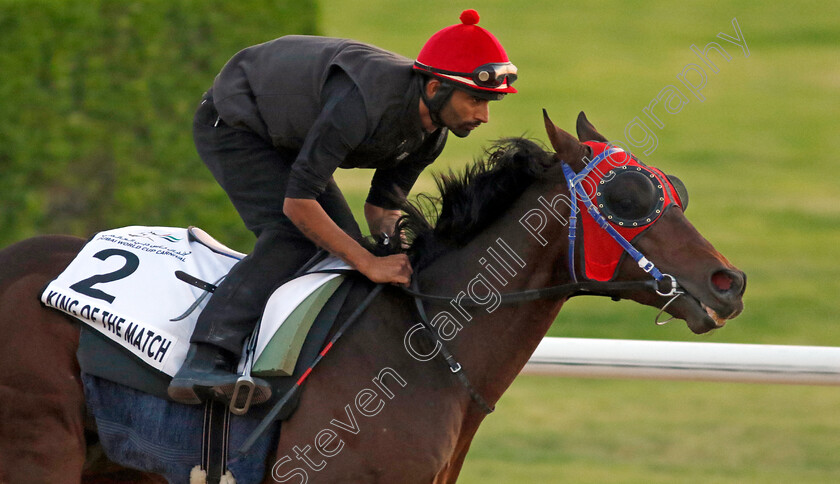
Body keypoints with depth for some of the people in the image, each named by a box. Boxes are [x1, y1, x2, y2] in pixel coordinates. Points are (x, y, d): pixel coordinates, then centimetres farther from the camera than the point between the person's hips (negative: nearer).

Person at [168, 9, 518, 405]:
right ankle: (202, 363, -36)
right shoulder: (361, 103, -40)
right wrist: (371, 264, -36)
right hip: (233, 124, -9)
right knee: (291, 237, -25)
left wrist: (406, 261, -19)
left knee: (342, 242, 2)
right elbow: (297, 203, -38)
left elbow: (383, 208, 1)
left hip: (285, 140, 9)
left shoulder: (431, 134, -12)